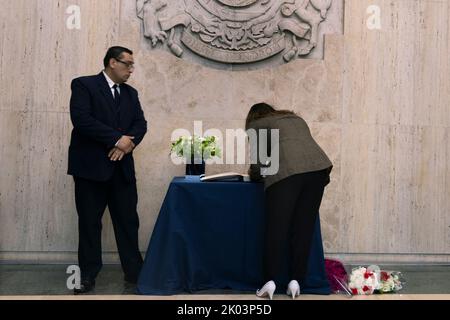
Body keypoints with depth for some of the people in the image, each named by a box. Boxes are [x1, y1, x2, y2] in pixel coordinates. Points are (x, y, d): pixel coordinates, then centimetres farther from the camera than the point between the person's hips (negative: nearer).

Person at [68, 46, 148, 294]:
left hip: (122, 166, 5)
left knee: (128, 221, 5)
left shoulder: (131, 93, 16)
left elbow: (140, 124, 8)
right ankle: (88, 276, 14)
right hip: (91, 166, -4)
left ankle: (134, 272, 15)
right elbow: (81, 119, -15)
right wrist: (116, 139, -16)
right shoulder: (83, 85, -2)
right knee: (89, 222, 3)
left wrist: (127, 143, -13)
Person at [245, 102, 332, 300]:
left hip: (286, 171, -5)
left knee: (276, 227, 2)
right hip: (318, 166, 5)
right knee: (304, 227, 9)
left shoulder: (256, 125, 18)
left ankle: (270, 281, 2)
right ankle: (295, 281, 10)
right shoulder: (297, 119, 35)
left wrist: (254, 174, 34)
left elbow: (259, 162, 13)